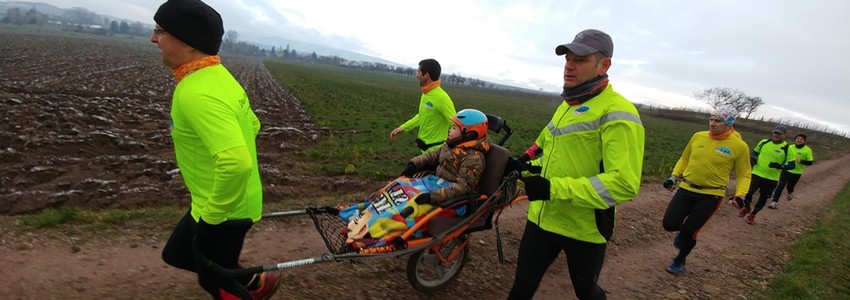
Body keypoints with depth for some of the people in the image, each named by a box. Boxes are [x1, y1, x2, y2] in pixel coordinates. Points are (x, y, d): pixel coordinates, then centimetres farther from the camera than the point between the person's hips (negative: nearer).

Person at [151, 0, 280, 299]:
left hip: (225, 211, -9)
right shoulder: (218, 76, 2)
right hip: (214, 202, 9)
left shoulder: (196, 93, -29)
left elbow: (238, 162, -41)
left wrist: (213, 214, -25)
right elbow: (251, 125, 16)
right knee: (176, 255, 27)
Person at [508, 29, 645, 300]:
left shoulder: (616, 112, -17)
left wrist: (554, 188, -30)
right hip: (542, 218, 7)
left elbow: (624, 183, -26)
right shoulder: (566, 105, 11)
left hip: (584, 228, -6)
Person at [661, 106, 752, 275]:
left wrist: (740, 195, -14)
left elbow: (744, 174, 0)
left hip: (711, 196, -3)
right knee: (669, 224, -5)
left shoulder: (739, 146, -7)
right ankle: (684, 231, 33)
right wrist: (674, 177, 8)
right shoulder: (698, 136, 1)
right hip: (686, 189, 3)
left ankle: (679, 261, 26)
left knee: (688, 232, -3)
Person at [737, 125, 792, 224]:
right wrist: (753, 158, -2)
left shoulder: (786, 148, -7)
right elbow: (755, 152, 19)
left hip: (772, 178, -1)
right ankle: (746, 208, 18)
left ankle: (752, 214, 29)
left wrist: (779, 166, -24)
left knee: (763, 198, 9)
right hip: (757, 173, 1)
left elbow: (791, 165, -6)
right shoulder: (764, 142, 1)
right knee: (749, 192, -11)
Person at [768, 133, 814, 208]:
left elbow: (810, 162, -6)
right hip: (786, 170, 1)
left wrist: (801, 161, -22)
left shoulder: (807, 150, -6)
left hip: (797, 172, -1)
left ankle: (790, 193, 47)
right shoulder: (790, 147, 2)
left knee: (790, 186, 9)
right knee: (781, 185, -10)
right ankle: (775, 202, -10)